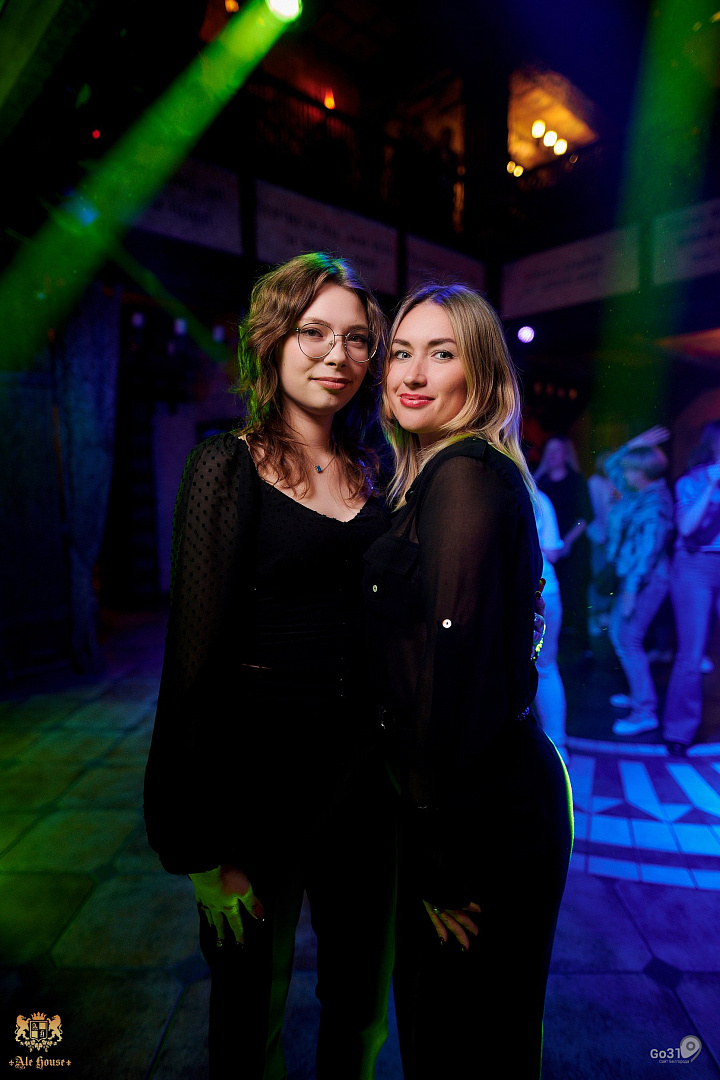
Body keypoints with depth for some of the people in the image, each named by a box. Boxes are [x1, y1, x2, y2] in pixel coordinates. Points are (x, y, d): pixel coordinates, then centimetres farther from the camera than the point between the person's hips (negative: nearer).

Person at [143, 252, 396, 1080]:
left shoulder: (370, 475, 5)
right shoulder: (229, 466, -10)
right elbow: (195, 654, -12)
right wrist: (206, 849, -11)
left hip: (363, 763, 5)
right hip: (262, 765, -4)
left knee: (361, 1004, 24)